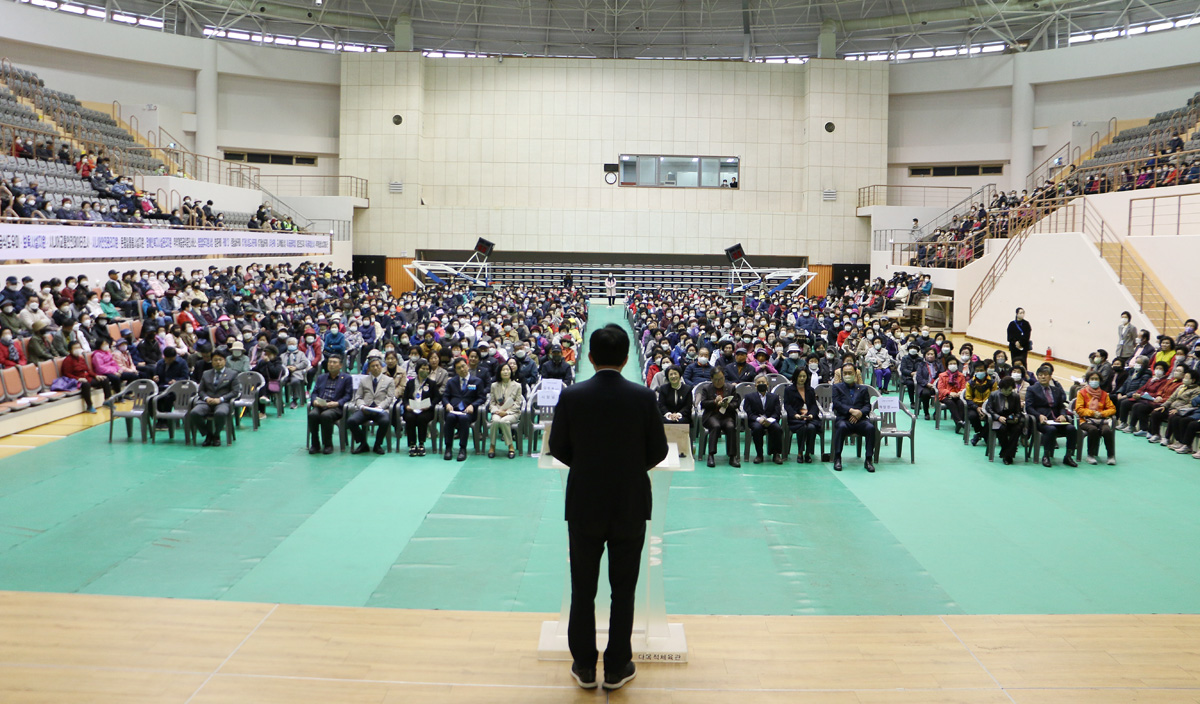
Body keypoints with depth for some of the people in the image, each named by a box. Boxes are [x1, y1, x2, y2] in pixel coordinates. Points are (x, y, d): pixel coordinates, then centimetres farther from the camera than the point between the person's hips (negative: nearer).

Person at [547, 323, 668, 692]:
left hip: (584, 506, 0)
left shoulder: (571, 396, -9)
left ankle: (584, 666, 20)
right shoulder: (644, 397, -10)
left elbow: (558, 448, 0)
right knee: (623, 591, 11)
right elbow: (658, 450, -2)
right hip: (630, 507, 0)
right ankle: (617, 668, 19)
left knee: (582, 590, 12)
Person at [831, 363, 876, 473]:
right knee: (841, 427, -37)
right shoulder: (837, 387, 17)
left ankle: (868, 459, -23)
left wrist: (860, 412, -12)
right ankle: (837, 458, -28)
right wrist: (851, 410, -13)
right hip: (843, 419, -2)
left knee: (871, 427, -31)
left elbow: (867, 406, 11)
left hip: (860, 419, 2)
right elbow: (836, 404, 1)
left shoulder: (863, 389, 23)